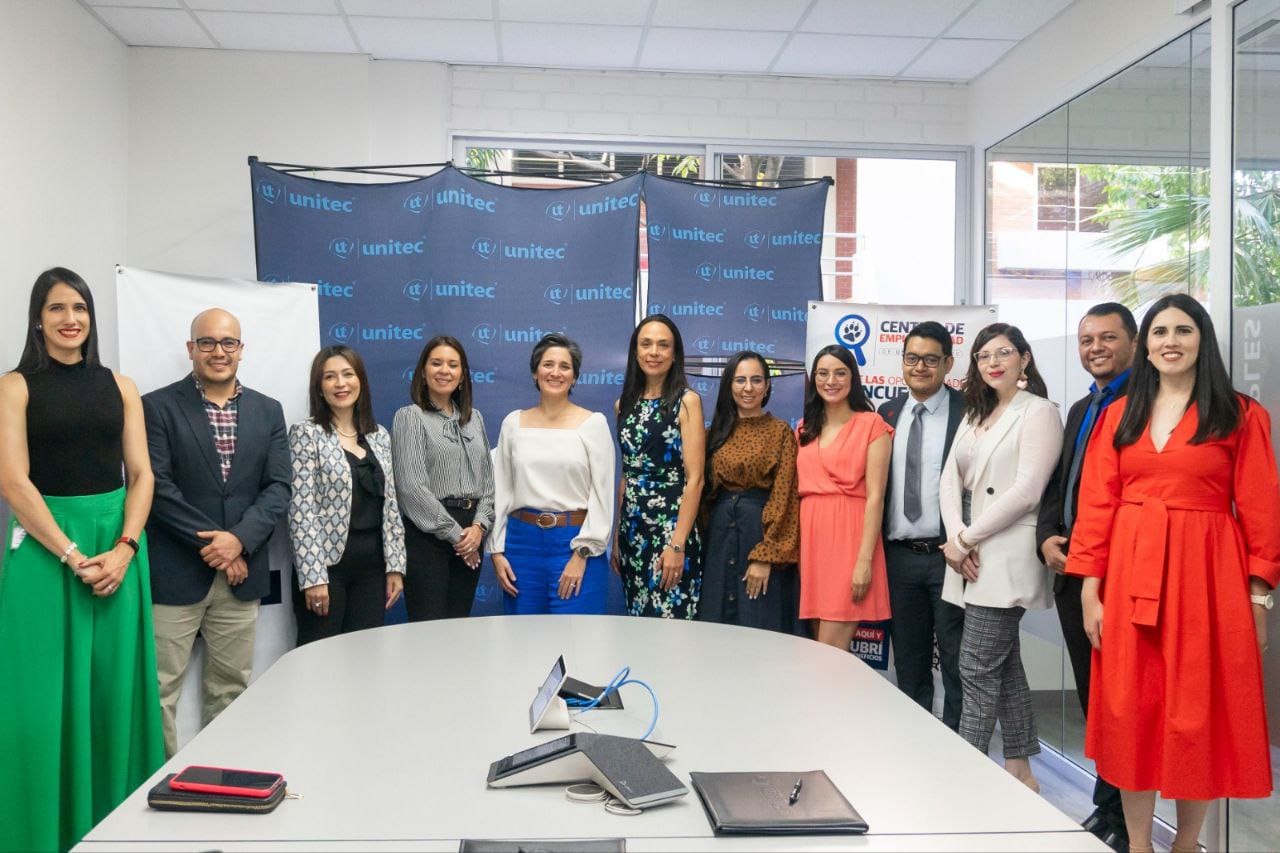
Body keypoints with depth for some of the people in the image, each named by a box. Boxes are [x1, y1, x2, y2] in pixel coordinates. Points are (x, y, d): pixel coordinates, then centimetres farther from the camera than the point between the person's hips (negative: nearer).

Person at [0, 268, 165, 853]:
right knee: (48, 694, 0)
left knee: (115, 689, 6)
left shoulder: (119, 386, 9)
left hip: (117, 543, 3)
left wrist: (124, 549, -10)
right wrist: (74, 556, -15)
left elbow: (141, 474, 5)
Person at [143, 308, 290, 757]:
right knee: (159, 690, 1)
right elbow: (158, 487, -10)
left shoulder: (268, 411, 9)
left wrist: (239, 539, -13)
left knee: (230, 690, 12)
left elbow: (278, 488, 3)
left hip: (241, 574, 3)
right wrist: (212, 546, -13)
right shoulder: (158, 407, -2)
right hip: (175, 574, -3)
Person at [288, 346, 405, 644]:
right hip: (327, 562, -5)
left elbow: (390, 505, 11)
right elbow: (302, 510, -12)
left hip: (372, 564, 5)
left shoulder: (379, 436, 11)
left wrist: (395, 566, 5)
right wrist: (313, 575, -17)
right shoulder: (307, 434, -5)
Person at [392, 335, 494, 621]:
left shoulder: (474, 418, 14)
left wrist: (479, 526, -4)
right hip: (427, 534, -5)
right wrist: (454, 534, -11)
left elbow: (487, 478, 13)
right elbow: (412, 486, -12)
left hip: (470, 535, 6)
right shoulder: (410, 417, -4)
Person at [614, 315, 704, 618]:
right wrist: (617, 536, 11)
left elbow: (694, 478, -11)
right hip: (632, 532, 6)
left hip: (671, 528, -6)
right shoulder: (626, 404, 10)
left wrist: (678, 544, -18)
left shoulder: (687, 401, -6)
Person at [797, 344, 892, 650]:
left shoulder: (871, 425, -3)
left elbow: (875, 496, -9)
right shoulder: (806, 428, 15)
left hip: (849, 537, -5)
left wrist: (865, 560, -16)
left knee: (830, 652, -8)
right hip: (810, 537, 6)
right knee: (825, 648, 11)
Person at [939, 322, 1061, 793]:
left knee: (977, 670, -7)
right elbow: (950, 480, 9)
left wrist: (966, 539, -12)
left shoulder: (1038, 412, -6)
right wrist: (956, 539, -7)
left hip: (1007, 559, -8)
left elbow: (1025, 492, -15)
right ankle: (1019, 769, 23)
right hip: (972, 558, 8)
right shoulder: (975, 415, 17)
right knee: (1004, 666, 14)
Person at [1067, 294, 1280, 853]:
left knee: (1199, 713, 6)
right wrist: (1090, 589, -3)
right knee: (1131, 711, 6)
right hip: (1129, 574, 2)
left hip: (1207, 575, -2)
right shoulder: (1119, 415, 9)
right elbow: (1097, 504, 4)